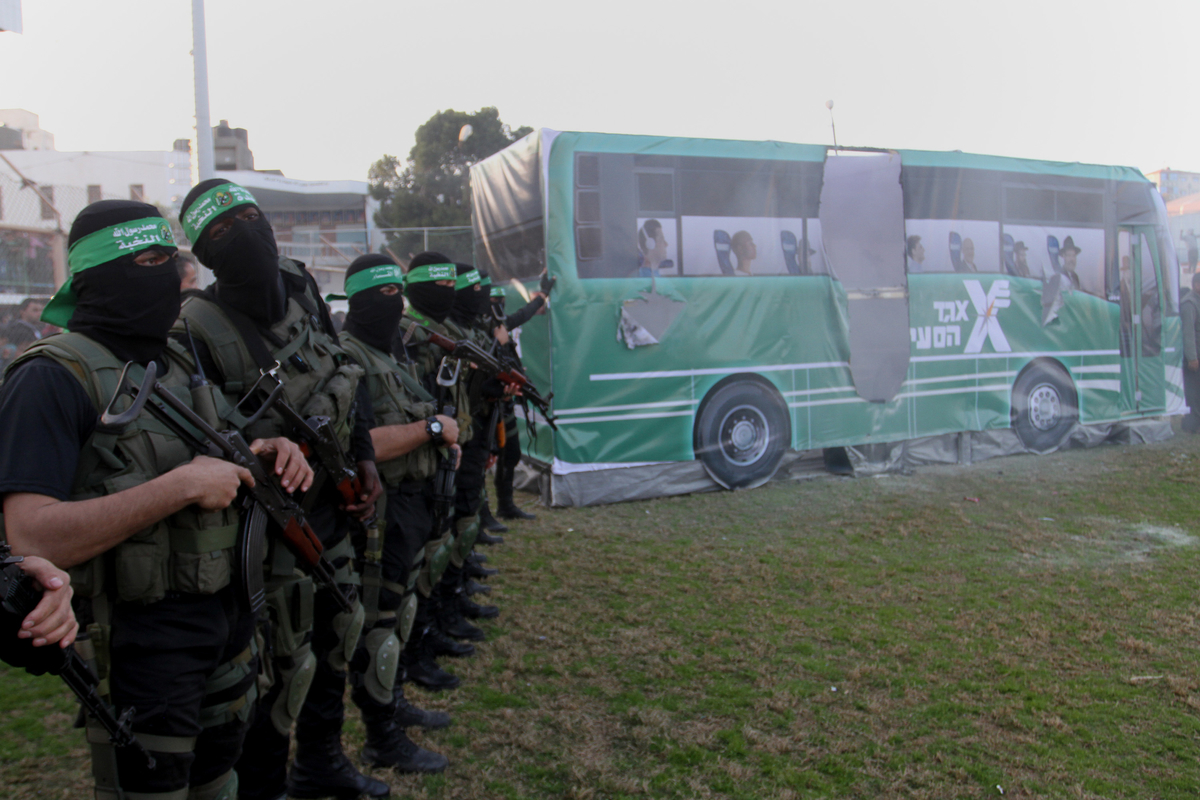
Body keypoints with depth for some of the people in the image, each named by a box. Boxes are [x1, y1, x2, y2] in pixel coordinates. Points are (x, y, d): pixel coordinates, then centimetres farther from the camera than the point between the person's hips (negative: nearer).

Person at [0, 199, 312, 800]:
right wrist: (183, 485, -26)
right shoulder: (52, 379, -15)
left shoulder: (178, 362, 9)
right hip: (139, 644, -7)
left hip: (225, 618, 8)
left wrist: (267, 455, -4)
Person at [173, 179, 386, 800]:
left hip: (330, 507, 8)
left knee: (338, 632, 22)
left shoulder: (299, 287, 0)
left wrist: (364, 458, 5)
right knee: (285, 666, 4)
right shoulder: (197, 330, -22)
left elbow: (347, 374, 9)